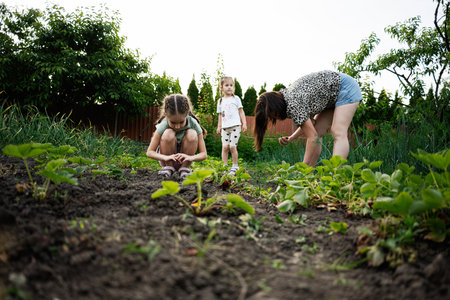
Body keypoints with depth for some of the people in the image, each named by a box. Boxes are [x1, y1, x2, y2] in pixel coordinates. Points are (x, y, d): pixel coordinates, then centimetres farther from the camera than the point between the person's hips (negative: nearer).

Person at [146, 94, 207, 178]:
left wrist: (191, 157, -40)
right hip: (168, 160, -1)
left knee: (192, 134, -27)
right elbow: (149, 152, -19)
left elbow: (203, 154, -17)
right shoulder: (163, 125, -22)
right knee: (168, 133, -30)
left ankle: (184, 168, -12)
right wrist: (166, 157, -39)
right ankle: (168, 167, -10)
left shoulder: (193, 124, -20)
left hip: (184, 160, 1)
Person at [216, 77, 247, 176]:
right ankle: (225, 166, 2)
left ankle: (235, 166, 3)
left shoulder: (236, 99, 6)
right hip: (225, 127, 3)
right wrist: (219, 126, 16)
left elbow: (241, 112, 6)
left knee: (232, 146, -10)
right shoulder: (220, 101, 15)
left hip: (235, 126, -3)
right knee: (225, 146, -5)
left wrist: (244, 123, -1)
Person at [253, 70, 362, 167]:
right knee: (316, 132, 1)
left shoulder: (293, 104, -29)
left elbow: (312, 137, -29)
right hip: (332, 98, 9)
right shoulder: (286, 96, -1)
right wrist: (290, 138, -8)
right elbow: (310, 123, 6)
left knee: (338, 133, -23)